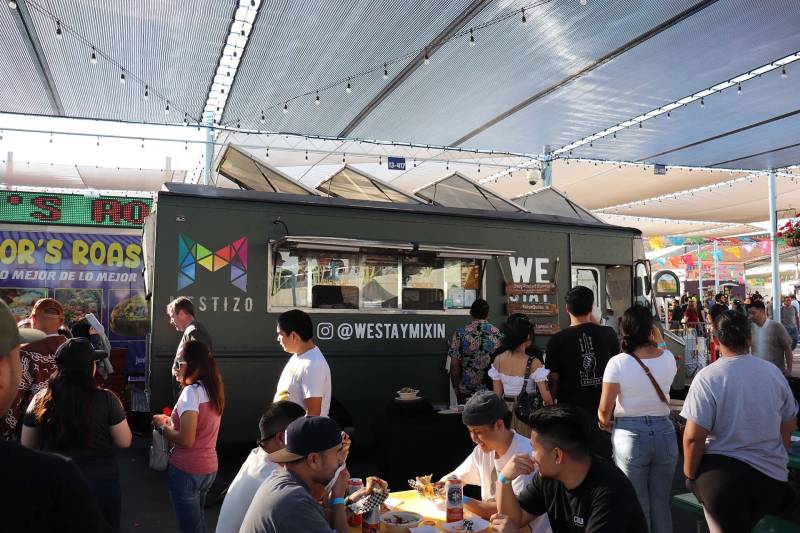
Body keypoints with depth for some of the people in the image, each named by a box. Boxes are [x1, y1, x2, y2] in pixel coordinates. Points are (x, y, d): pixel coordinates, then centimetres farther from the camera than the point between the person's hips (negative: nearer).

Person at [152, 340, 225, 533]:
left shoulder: (191, 392, -19)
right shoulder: (212, 389, 5)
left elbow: (186, 440, -23)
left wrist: (162, 426, -8)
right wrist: (171, 421, 11)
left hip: (187, 470, -8)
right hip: (209, 468, 8)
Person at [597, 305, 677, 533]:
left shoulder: (618, 363, -14)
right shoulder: (668, 358, -5)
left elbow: (605, 408, -11)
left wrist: (604, 422, 9)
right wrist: (660, 341, 25)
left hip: (630, 435, -3)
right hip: (664, 432, 3)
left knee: (637, 504, 10)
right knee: (661, 502, 15)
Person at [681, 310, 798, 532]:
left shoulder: (707, 377, -15)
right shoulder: (774, 372, 2)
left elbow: (693, 437, -18)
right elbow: (789, 426, 14)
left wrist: (690, 475, -2)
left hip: (723, 471, -5)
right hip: (773, 476, 5)